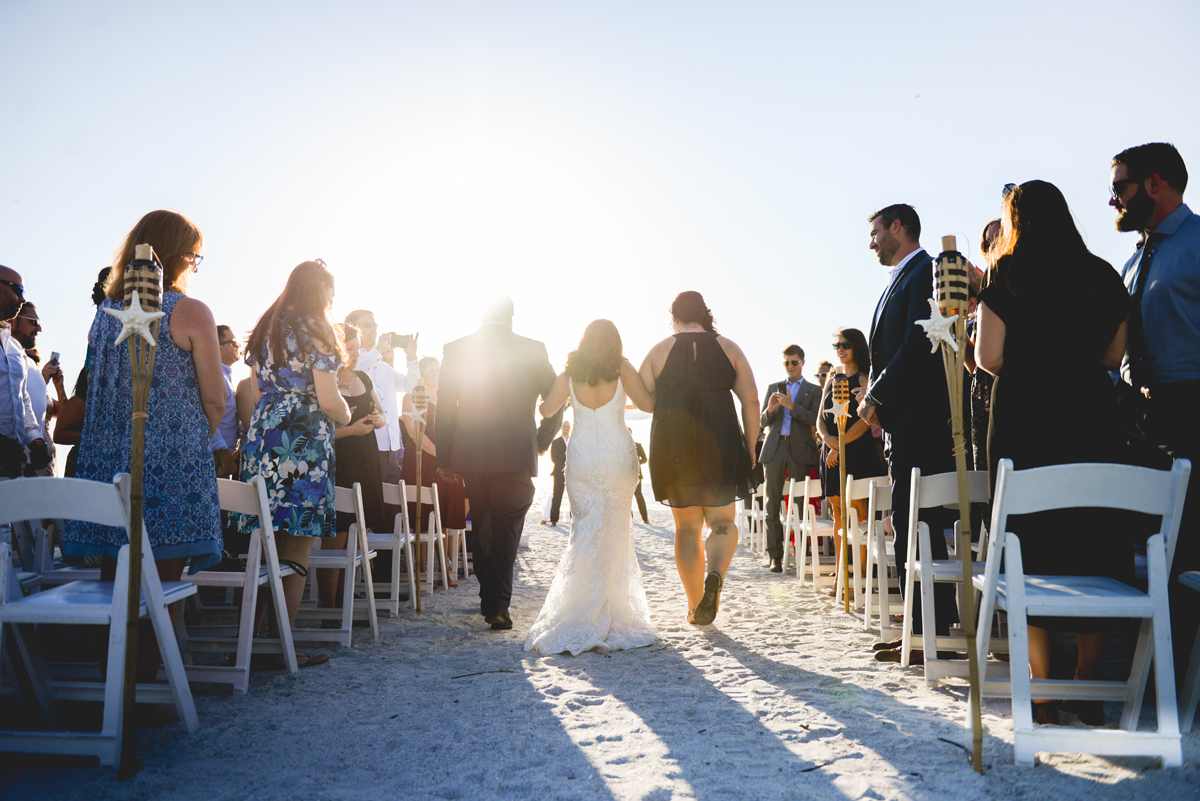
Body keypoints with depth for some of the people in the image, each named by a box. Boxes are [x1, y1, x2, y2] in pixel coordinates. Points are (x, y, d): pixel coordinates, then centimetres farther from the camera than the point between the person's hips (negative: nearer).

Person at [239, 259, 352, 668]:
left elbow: (254, 394, 17)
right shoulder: (316, 330, -6)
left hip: (261, 436, 7)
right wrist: (345, 414, 8)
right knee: (297, 546, -2)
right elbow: (329, 400, -12)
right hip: (305, 441, -7)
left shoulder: (264, 328, 16)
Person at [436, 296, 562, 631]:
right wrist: (541, 441, 16)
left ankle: (489, 599, 27)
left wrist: (444, 459, 8)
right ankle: (497, 606, -3)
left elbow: (444, 408, 2)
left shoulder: (455, 349, 2)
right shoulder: (532, 349, -2)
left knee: (481, 527, 17)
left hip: (470, 455, 3)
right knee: (506, 529, 3)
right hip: (516, 455, -2)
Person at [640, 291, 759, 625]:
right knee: (722, 521, 13)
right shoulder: (729, 349, 6)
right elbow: (751, 401, 1)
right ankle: (715, 575, -16)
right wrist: (749, 447, 6)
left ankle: (695, 606, 15)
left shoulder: (659, 351, 4)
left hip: (673, 447, 0)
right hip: (720, 446, 0)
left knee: (686, 527, 12)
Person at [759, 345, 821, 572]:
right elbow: (762, 422, 15)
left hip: (799, 450, -2)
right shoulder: (773, 387, 19)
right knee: (773, 504, -2)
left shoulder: (813, 390, 11)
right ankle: (775, 556, 0)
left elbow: (815, 420, -3)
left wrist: (791, 405, -15)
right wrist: (769, 409, -7)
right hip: (774, 449, 2)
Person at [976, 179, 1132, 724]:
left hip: (1024, 422, -3)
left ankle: (1042, 693, 7)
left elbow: (989, 357, -7)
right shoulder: (1102, 274, 9)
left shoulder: (1009, 272, -2)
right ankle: (1088, 690, 15)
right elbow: (1114, 355, 13)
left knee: (1030, 548, 3)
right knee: (1095, 546, 9)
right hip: (1092, 418, 3)